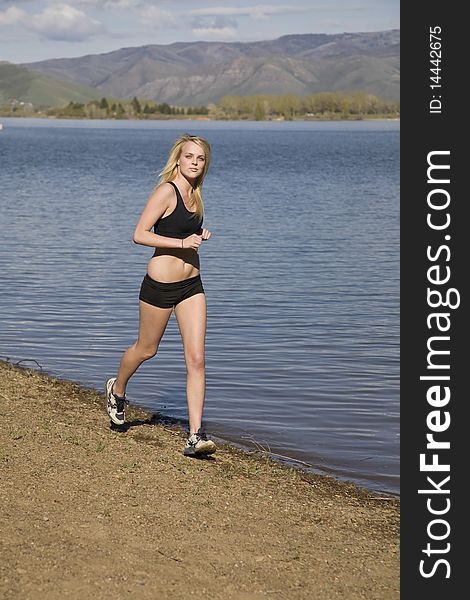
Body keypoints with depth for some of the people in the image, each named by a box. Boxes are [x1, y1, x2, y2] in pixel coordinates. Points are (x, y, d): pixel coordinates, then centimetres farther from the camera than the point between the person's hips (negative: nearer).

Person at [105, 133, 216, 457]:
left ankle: (196, 435, -6)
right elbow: (139, 235, -19)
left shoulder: (195, 193, 9)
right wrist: (182, 242, -24)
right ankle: (117, 389, 47)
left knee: (197, 359, -5)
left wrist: (201, 236, 6)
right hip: (160, 285, -6)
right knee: (146, 349, 16)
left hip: (192, 285, 6)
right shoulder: (166, 191, -15)